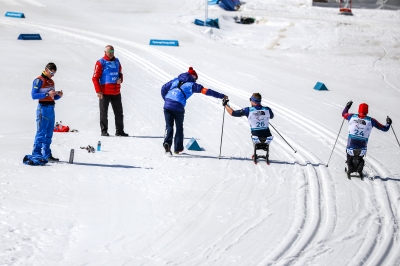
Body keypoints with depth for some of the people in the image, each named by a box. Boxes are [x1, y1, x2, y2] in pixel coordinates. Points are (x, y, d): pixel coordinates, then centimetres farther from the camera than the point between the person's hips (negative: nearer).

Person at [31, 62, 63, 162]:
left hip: (51, 108, 8)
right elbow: (34, 95, -14)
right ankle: (36, 154, -7)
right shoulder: (39, 81, -6)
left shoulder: (51, 82, 19)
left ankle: (47, 154, 13)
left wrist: (58, 95, 0)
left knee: (49, 133, 9)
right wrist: (47, 94, -21)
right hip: (43, 108, -8)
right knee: (41, 132, -9)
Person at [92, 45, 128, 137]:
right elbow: (95, 78, -7)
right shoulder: (101, 63, -5)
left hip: (116, 92, 5)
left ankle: (119, 131, 14)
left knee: (119, 112, 7)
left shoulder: (116, 61, 12)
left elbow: (120, 73, 24)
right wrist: (98, 91, -14)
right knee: (104, 112, 2)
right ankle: (104, 131, 8)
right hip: (104, 93, -5)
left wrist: (120, 79, -1)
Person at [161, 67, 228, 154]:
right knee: (179, 127, 17)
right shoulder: (192, 84, 7)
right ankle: (177, 148, 21)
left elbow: (164, 88, 20)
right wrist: (221, 96, 5)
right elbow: (206, 91, 3)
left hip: (167, 105, 3)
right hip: (178, 107, -3)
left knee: (169, 126, 5)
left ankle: (167, 143, -22)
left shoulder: (176, 80, 20)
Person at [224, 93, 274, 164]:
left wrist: (226, 105, 14)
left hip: (257, 138, -1)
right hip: (268, 138, 1)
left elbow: (233, 113, -3)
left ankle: (255, 156, 33)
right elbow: (271, 116, 22)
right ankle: (266, 156, 30)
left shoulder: (248, 110, -10)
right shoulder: (267, 109, -4)